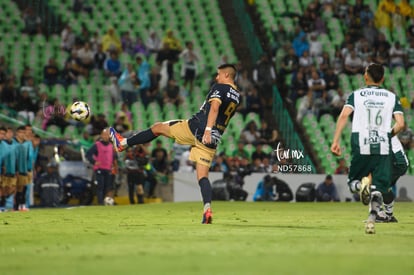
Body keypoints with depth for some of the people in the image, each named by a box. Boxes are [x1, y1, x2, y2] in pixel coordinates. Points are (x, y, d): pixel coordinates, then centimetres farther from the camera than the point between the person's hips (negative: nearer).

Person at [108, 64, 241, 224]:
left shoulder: (220, 88, -4)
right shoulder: (237, 97, 19)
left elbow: (214, 107, -21)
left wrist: (207, 130, -32)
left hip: (196, 128, -6)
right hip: (213, 141, 6)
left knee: (158, 127, 12)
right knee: (202, 176, 3)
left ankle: (123, 143, 19)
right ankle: (207, 210, -16)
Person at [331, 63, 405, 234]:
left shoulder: (356, 95, 8)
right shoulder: (392, 97, 10)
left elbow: (344, 115, -8)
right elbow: (400, 124, -1)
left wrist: (335, 141, -11)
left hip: (361, 147, 0)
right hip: (383, 147, 0)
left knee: (352, 180, 17)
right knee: (379, 187, 5)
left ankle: (361, 185, -19)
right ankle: (372, 219, -18)